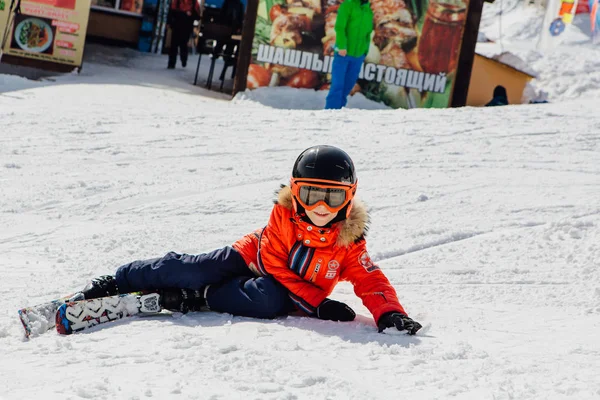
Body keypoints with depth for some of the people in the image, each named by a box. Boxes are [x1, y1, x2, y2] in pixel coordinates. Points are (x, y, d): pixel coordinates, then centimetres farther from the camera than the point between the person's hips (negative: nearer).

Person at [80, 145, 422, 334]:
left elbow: (372, 283, -16)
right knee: (195, 270, -20)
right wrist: (316, 304, -26)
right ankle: (118, 282, -3)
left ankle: (197, 298, -24)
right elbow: (276, 266, -18)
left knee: (270, 302, -37)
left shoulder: (350, 243, -15)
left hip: (280, 290, 0)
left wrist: (390, 314, -39)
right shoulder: (285, 215, -17)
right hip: (250, 259, 0)